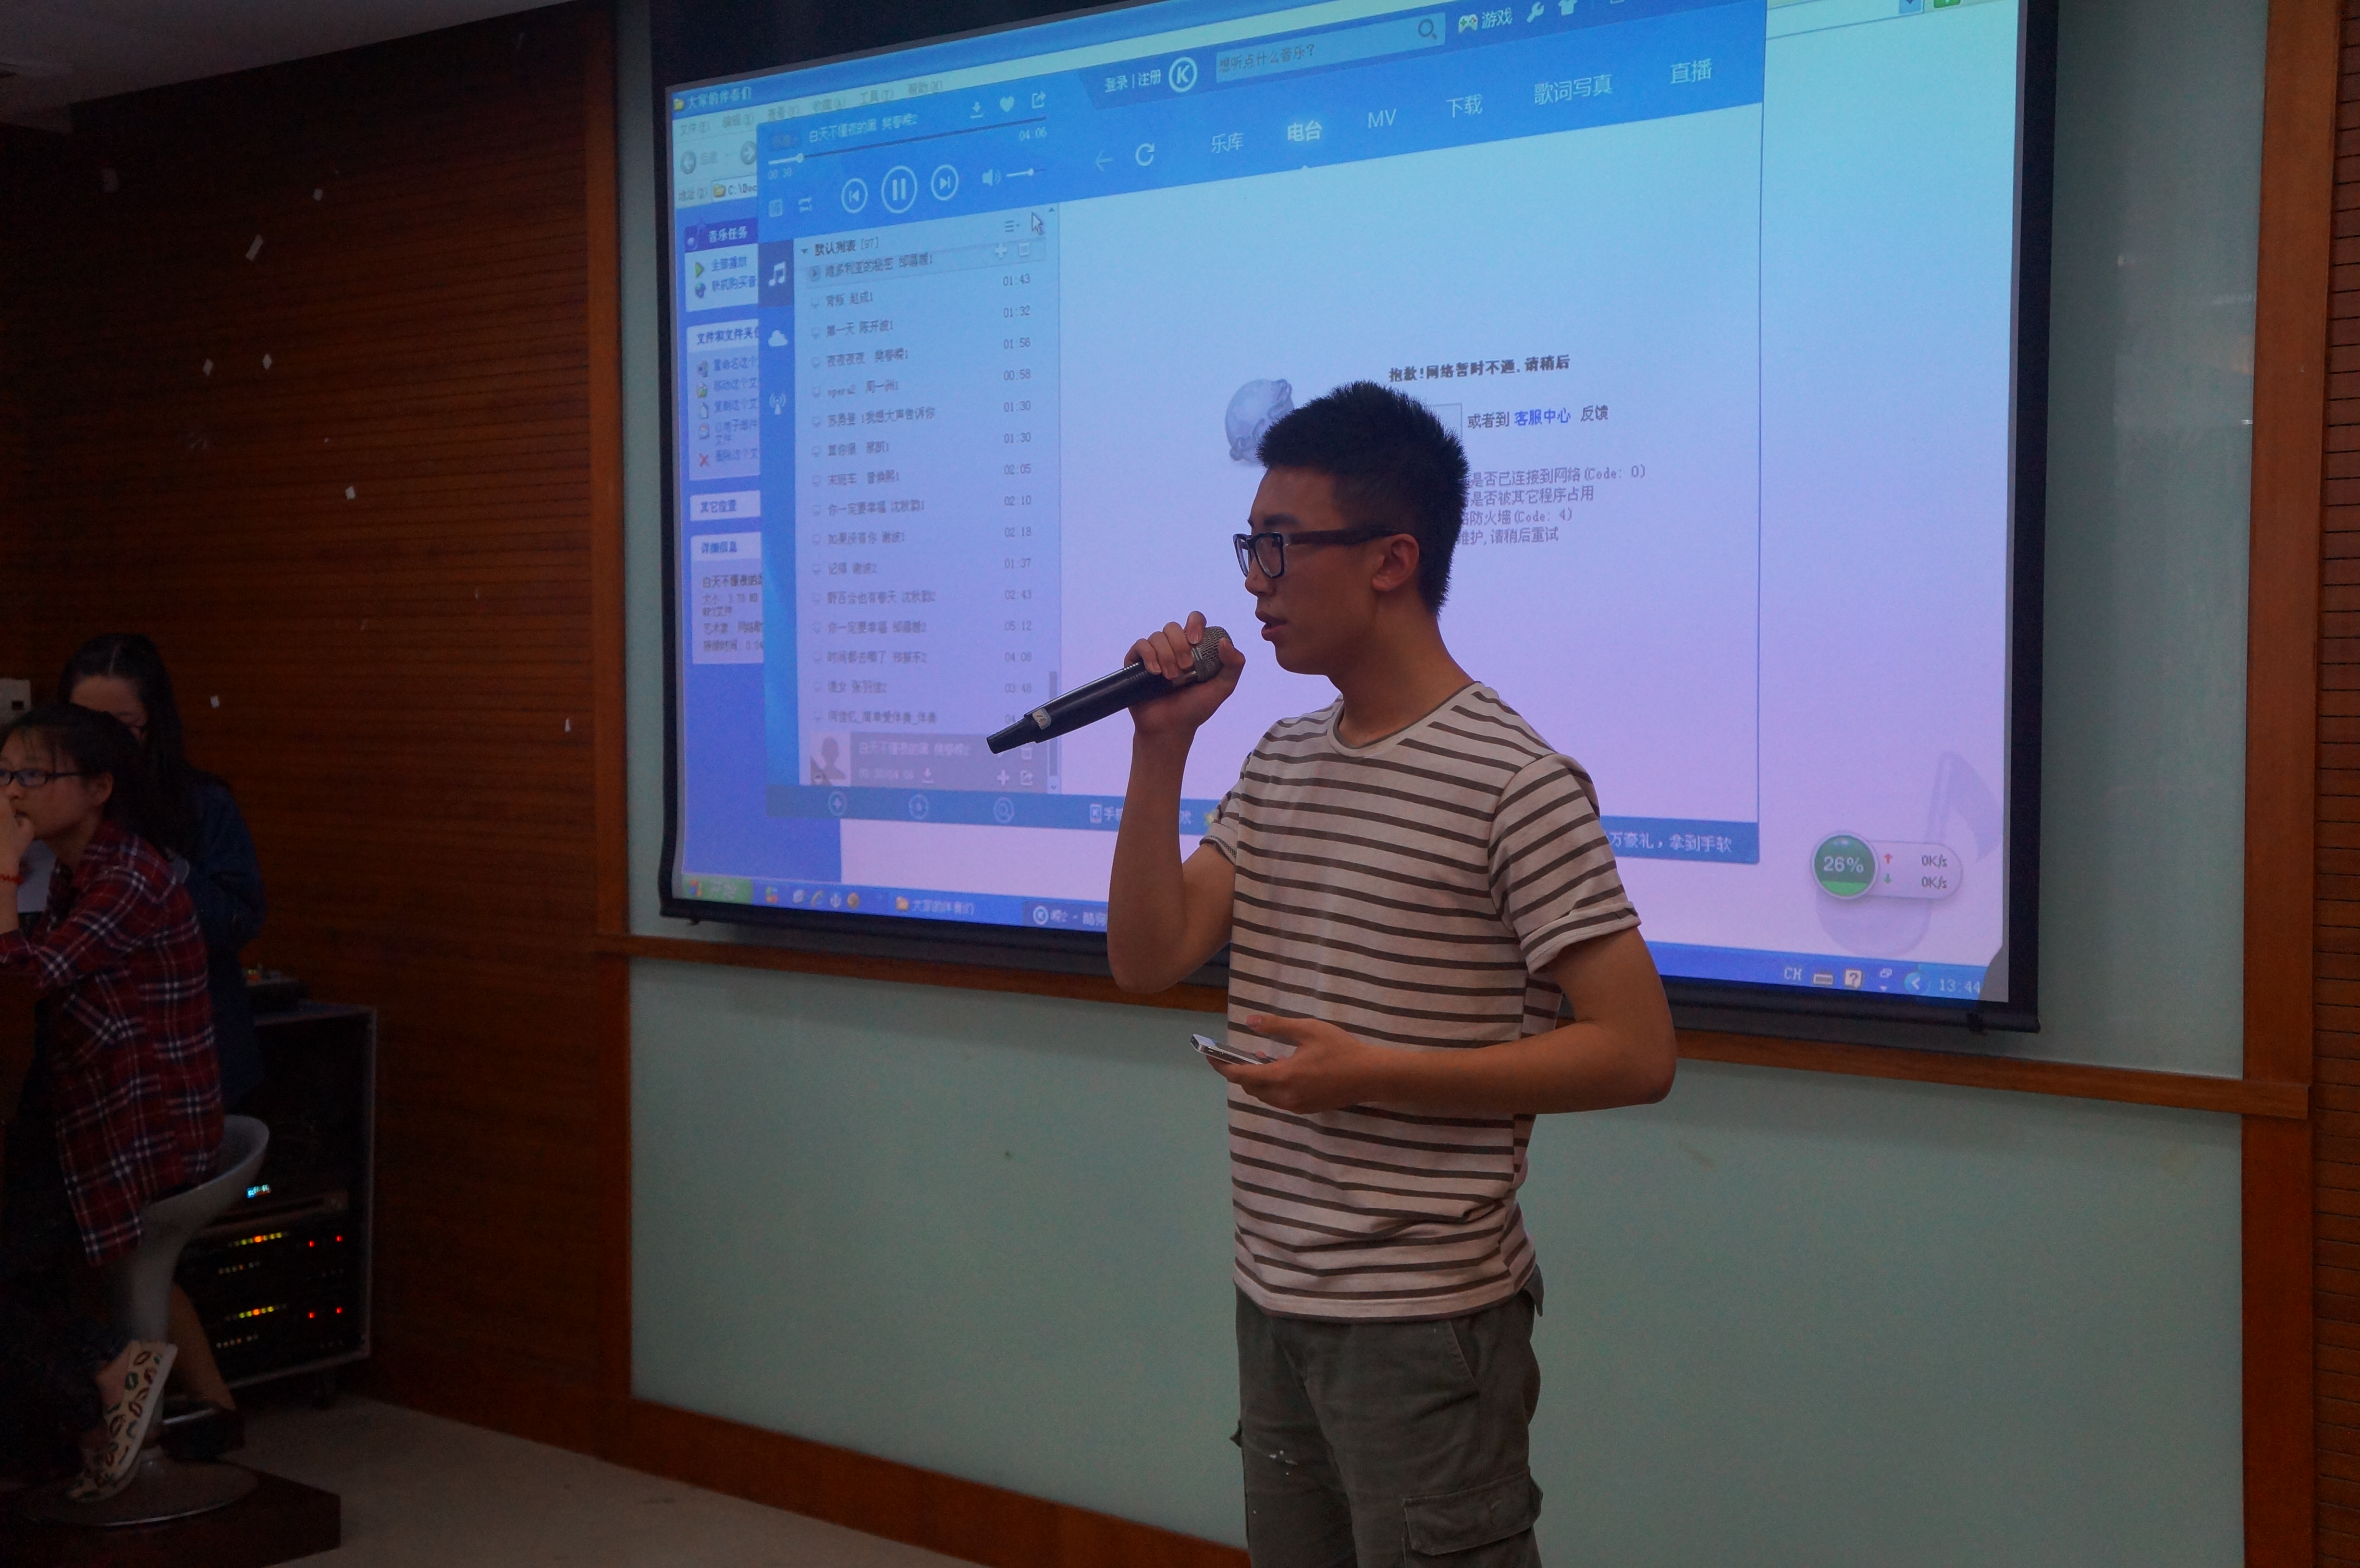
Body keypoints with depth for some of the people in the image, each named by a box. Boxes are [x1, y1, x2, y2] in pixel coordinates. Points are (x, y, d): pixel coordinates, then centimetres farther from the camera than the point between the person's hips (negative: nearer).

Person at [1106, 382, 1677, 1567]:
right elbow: (1148, 960, 3)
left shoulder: (1514, 783, -14)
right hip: (1273, 1296, 7)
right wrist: (1161, 748, -5)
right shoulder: (1278, 762, 10)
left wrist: (1374, 1075, -21)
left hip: (1426, 1322, -7)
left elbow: (1636, 1053, -16)